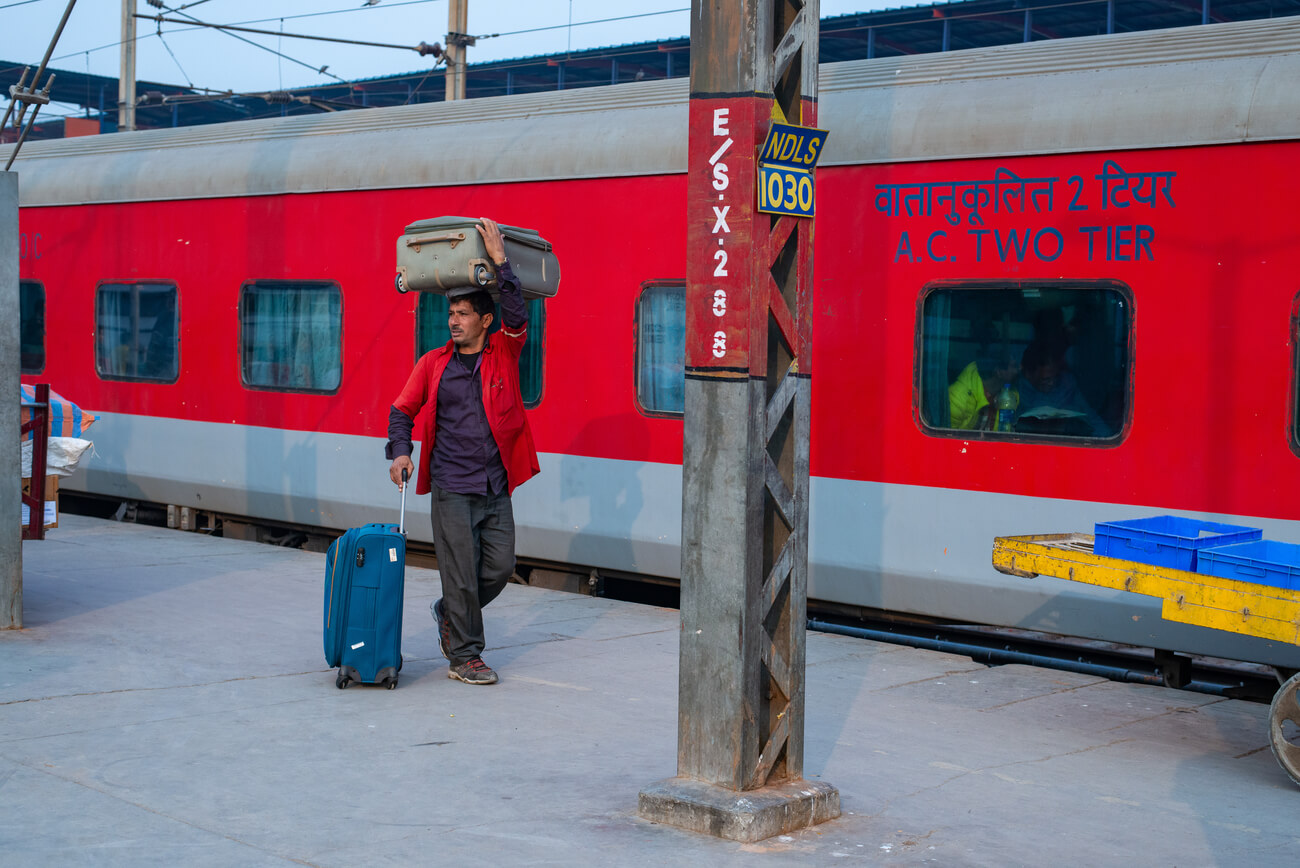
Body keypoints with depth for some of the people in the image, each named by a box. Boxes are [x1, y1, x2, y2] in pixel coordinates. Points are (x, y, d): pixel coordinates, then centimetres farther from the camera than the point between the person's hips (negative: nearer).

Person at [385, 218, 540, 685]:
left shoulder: (503, 354, 4)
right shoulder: (434, 363, 5)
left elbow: (517, 316, -14)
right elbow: (403, 409, 11)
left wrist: (500, 262, -20)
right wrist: (401, 452, -6)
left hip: (496, 488, 2)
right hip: (452, 488, -2)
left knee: (500, 568, 5)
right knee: (461, 574, -2)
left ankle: (450, 613, 31)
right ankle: (464, 656, 10)